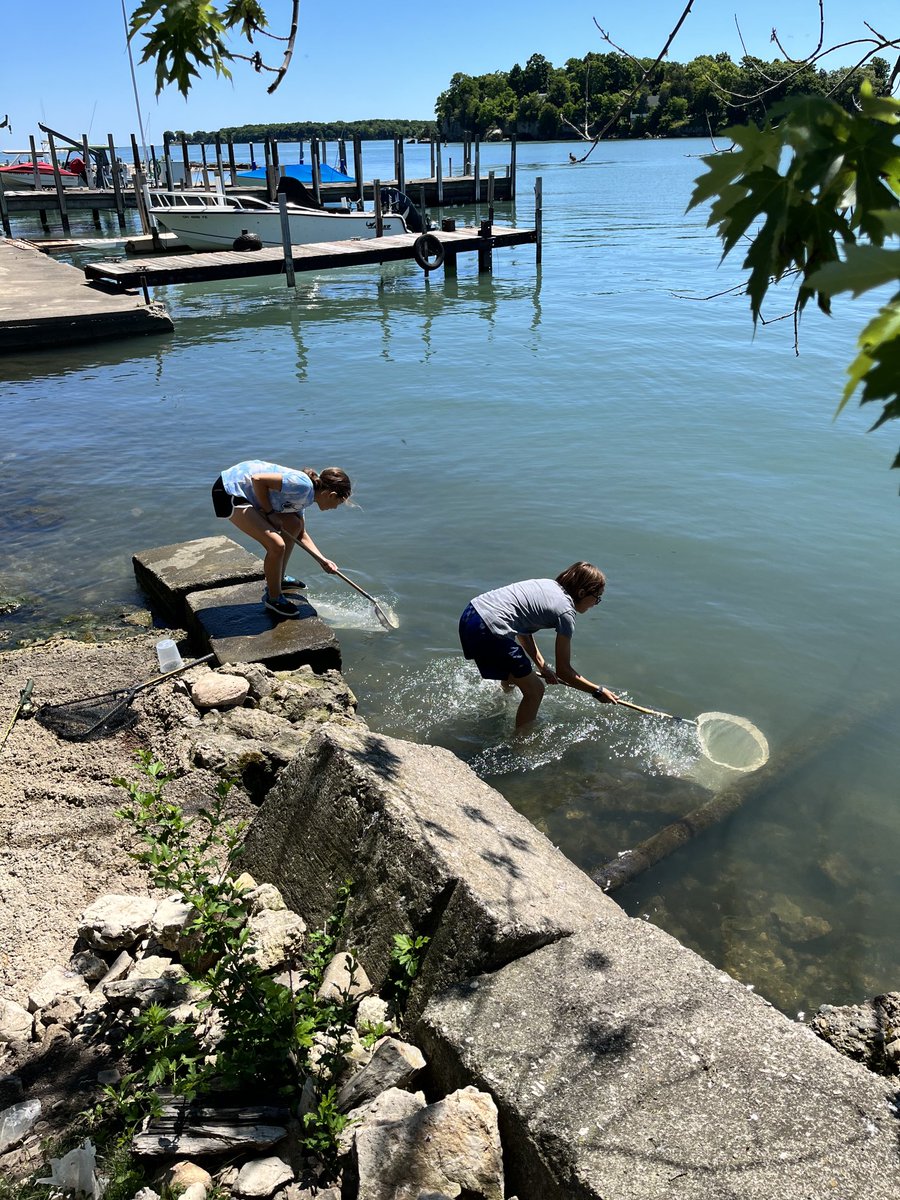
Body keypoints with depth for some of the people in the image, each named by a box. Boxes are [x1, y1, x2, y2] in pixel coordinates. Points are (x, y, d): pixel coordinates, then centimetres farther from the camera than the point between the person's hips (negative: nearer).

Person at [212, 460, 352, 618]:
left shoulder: (305, 497, 10)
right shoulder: (303, 485, -21)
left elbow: (301, 535, 21)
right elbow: (258, 479, -24)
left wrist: (323, 561, 14)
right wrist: (270, 513, -13)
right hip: (229, 492, -10)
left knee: (294, 525, 15)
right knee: (277, 545, -17)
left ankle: (278, 580, 30)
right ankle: (273, 598, 6)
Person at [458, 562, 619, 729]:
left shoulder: (548, 584, 16)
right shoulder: (566, 612, -7)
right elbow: (563, 670, -2)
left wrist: (542, 666, 19)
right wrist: (599, 691, 8)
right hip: (488, 630, -9)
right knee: (535, 691, 5)